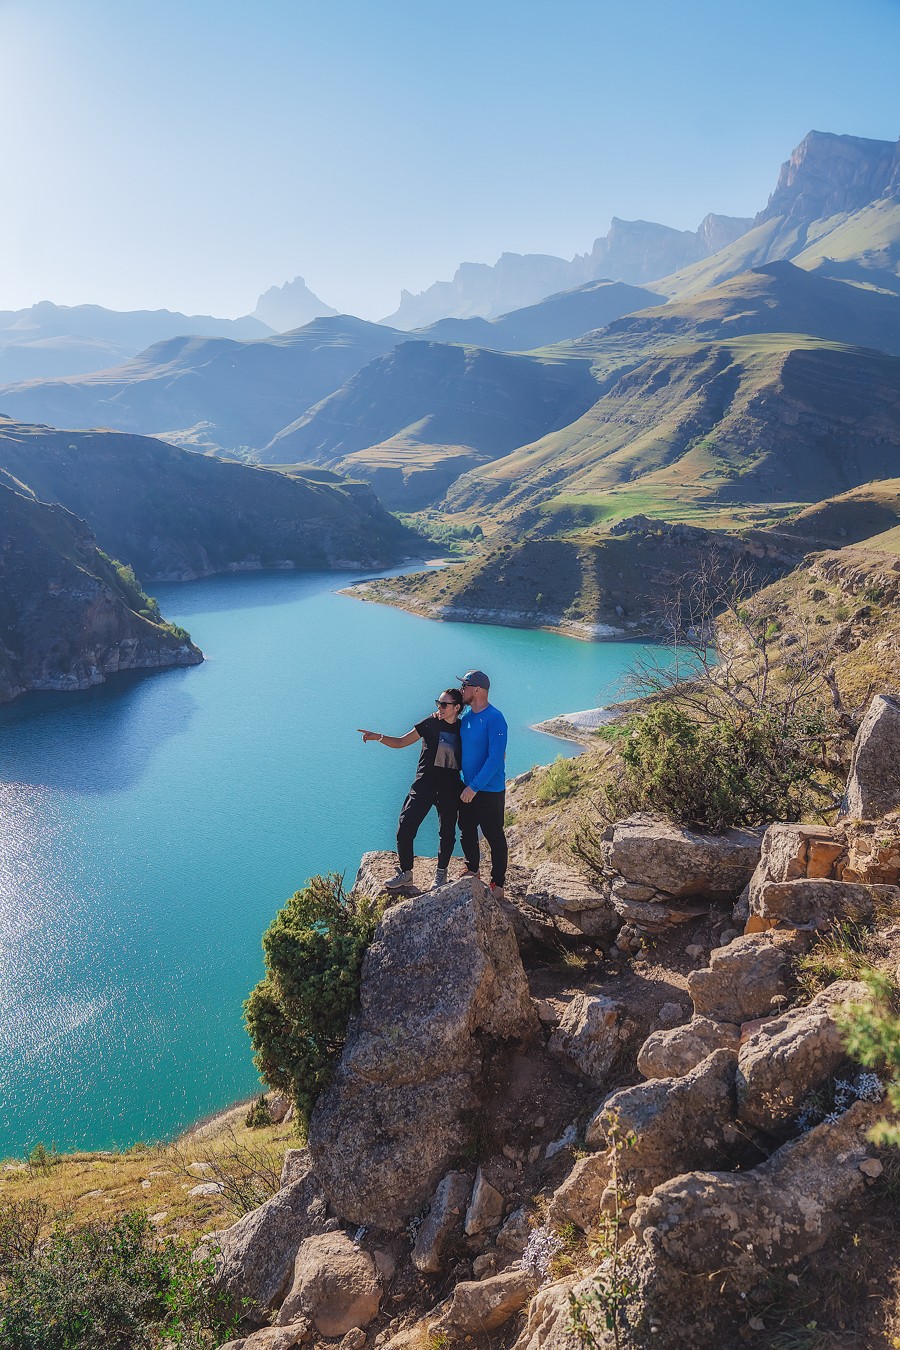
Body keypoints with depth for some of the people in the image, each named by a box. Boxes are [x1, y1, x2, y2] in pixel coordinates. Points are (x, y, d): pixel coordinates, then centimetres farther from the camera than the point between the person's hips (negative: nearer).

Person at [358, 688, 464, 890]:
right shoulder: (430, 724, -3)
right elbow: (400, 742, 0)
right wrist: (379, 737, -15)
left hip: (450, 788, 0)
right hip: (424, 784, 0)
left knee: (447, 833, 7)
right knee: (405, 828, -6)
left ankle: (441, 873, 30)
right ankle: (405, 872, 12)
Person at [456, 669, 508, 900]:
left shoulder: (494, 719, -21)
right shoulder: (467, 717, 5)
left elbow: (495, 759, -25)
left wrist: (474, 787, -24)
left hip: (489, 790, -8)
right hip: (468, 788, 8)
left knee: (494, 837, 4)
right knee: (466, 832, 19)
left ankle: (498, 886, 16)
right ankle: (472, 872, 40)